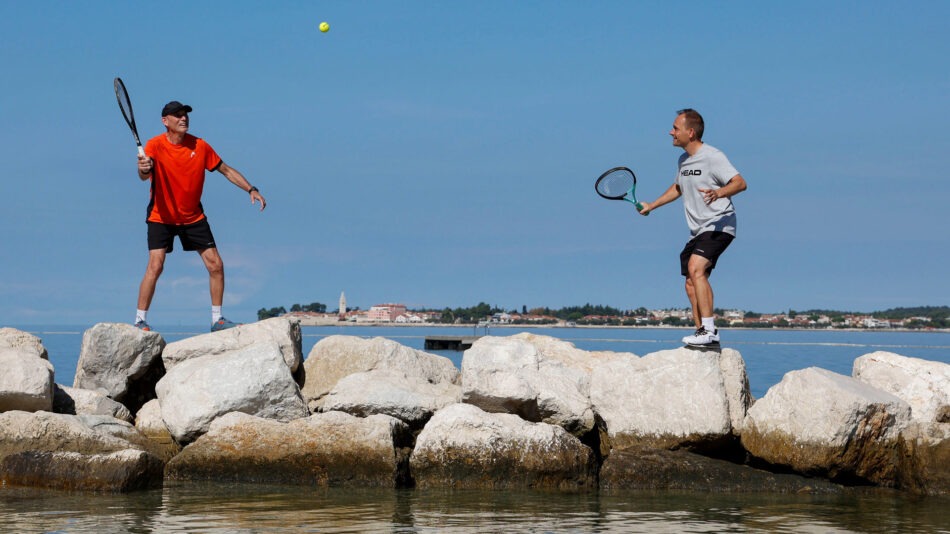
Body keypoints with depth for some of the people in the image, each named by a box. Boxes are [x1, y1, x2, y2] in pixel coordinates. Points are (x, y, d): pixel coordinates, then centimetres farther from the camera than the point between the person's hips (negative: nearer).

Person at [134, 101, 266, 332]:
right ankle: (140, 321, -8)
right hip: (161, 216, -4)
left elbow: (226, 170, 7)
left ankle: (217, 319, 13)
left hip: (193, 216, 4)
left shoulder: (200, 146, -4)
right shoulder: (155, 145, -14)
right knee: (155, 265, -18)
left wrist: (251, 189, -3)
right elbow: (144, 175, -31)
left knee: (216, 265, 0)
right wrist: (144, 169, -55)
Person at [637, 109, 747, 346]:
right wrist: (651, 205, 29)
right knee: (692, 284, 4)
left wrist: (719, 193, -39)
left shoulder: (712, 156, -13)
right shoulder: (683, 160, 14)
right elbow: (677, 188, 33)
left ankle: (709, 330, -30)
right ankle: (703, 334, 9)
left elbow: (740, 183, -21)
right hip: (697, 232, 9)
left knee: (696, 267, -27)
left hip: (718, 226, -9)